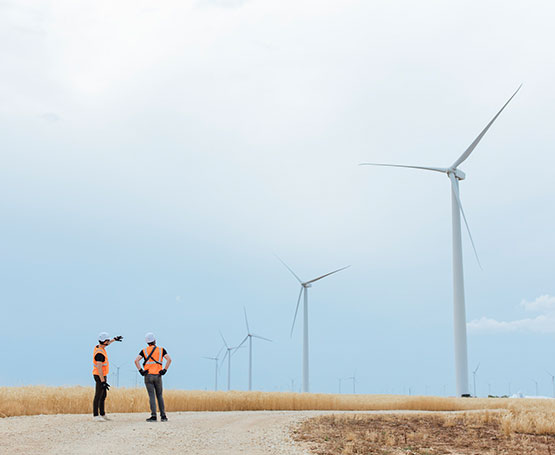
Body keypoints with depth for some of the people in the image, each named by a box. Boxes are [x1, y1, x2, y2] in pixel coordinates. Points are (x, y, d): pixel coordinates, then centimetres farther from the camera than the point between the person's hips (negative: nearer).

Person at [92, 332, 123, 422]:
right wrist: (103, 382, -30)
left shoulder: (98, 347, 3)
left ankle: (102, 414, 20)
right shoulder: (100, 354, -26)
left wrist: (114, 339, 34)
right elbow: (99, 368, -29)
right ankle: (95, 416, -2)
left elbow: (106, 344, 29)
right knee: (98, 396, -5)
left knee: (103, 396, 14)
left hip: (102, 375, 10)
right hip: (100, 377, -10)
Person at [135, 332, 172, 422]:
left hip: (148, 375, -1)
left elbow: (136, 361, -9)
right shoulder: (161, 350, 5)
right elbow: (169, 359, -9)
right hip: (158, 376, 1)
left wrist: (141, 371, -4)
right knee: (159, 395, 10)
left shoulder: (144, 351, 4)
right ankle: (163, 416, 5)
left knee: (152, 396, -1)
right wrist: (164, 370, -4)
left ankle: (153, 416, -7)